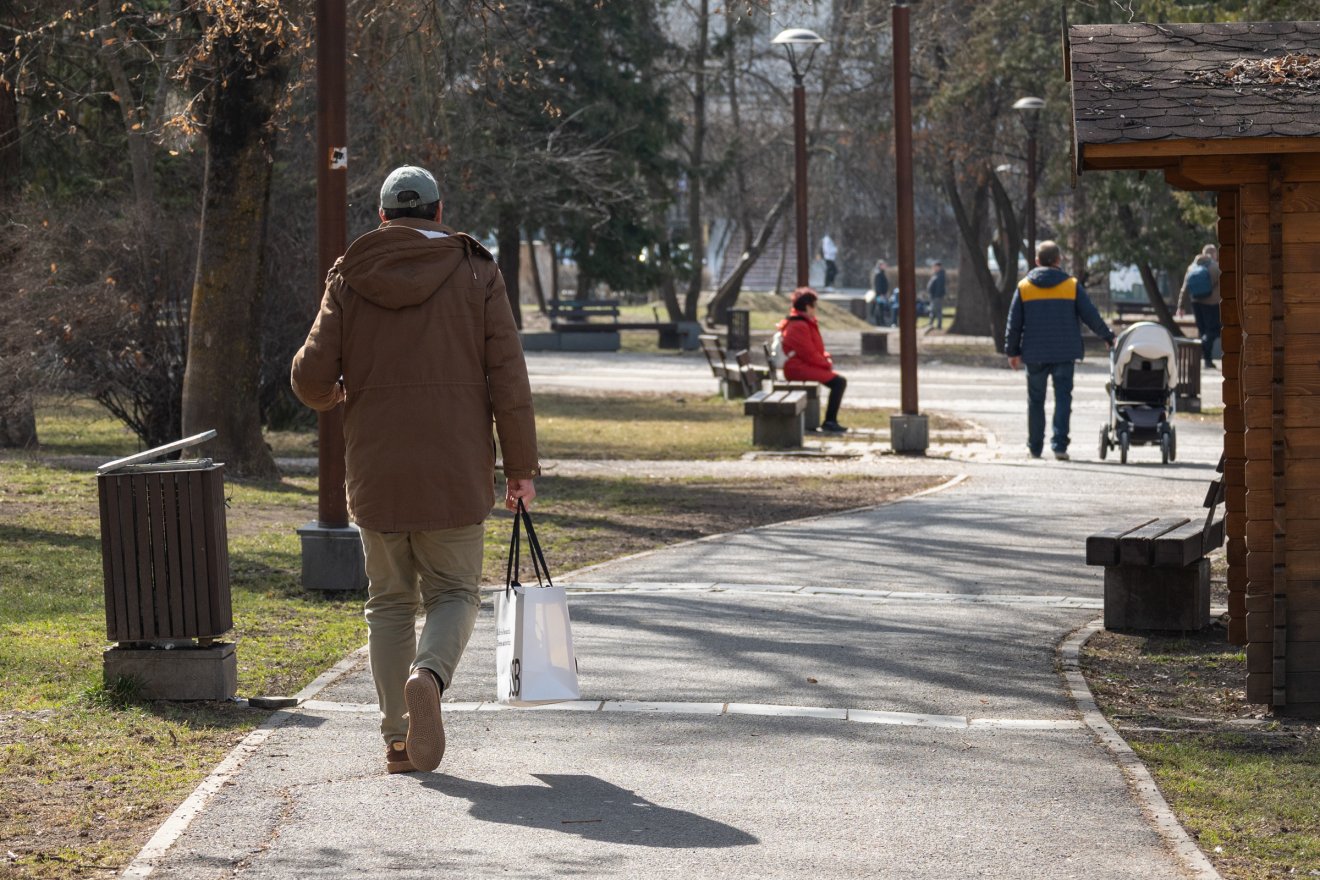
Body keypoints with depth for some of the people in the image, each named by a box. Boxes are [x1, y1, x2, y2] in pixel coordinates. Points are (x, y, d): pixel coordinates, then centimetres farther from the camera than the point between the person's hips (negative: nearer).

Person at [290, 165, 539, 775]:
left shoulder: (350, 277, 5)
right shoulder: (475, 272, 3)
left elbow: (311, 376, -1)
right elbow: (507, 377, -3)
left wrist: (329, 396, 23)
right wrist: (521, 466, 2)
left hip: (374, 468, 1)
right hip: (454, 470, -1)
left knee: (390, 600, 12)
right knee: (454, 591, 9)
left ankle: (397, 740, 5)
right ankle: (428, 675, -21)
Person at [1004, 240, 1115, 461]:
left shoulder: (1024, 287, 2)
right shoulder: (1072, 285, -1)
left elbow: (1014, 323, 3)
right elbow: (1091, 316, 1)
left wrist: (1012, 351, 11)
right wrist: (1108, 337, 14)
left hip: (1034, 354, 1)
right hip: (1064, 352, -1)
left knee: (1035, 400, 11)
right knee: (1063, 398, 1)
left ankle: (1035, 447, 16)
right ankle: (1059, 445, -12)